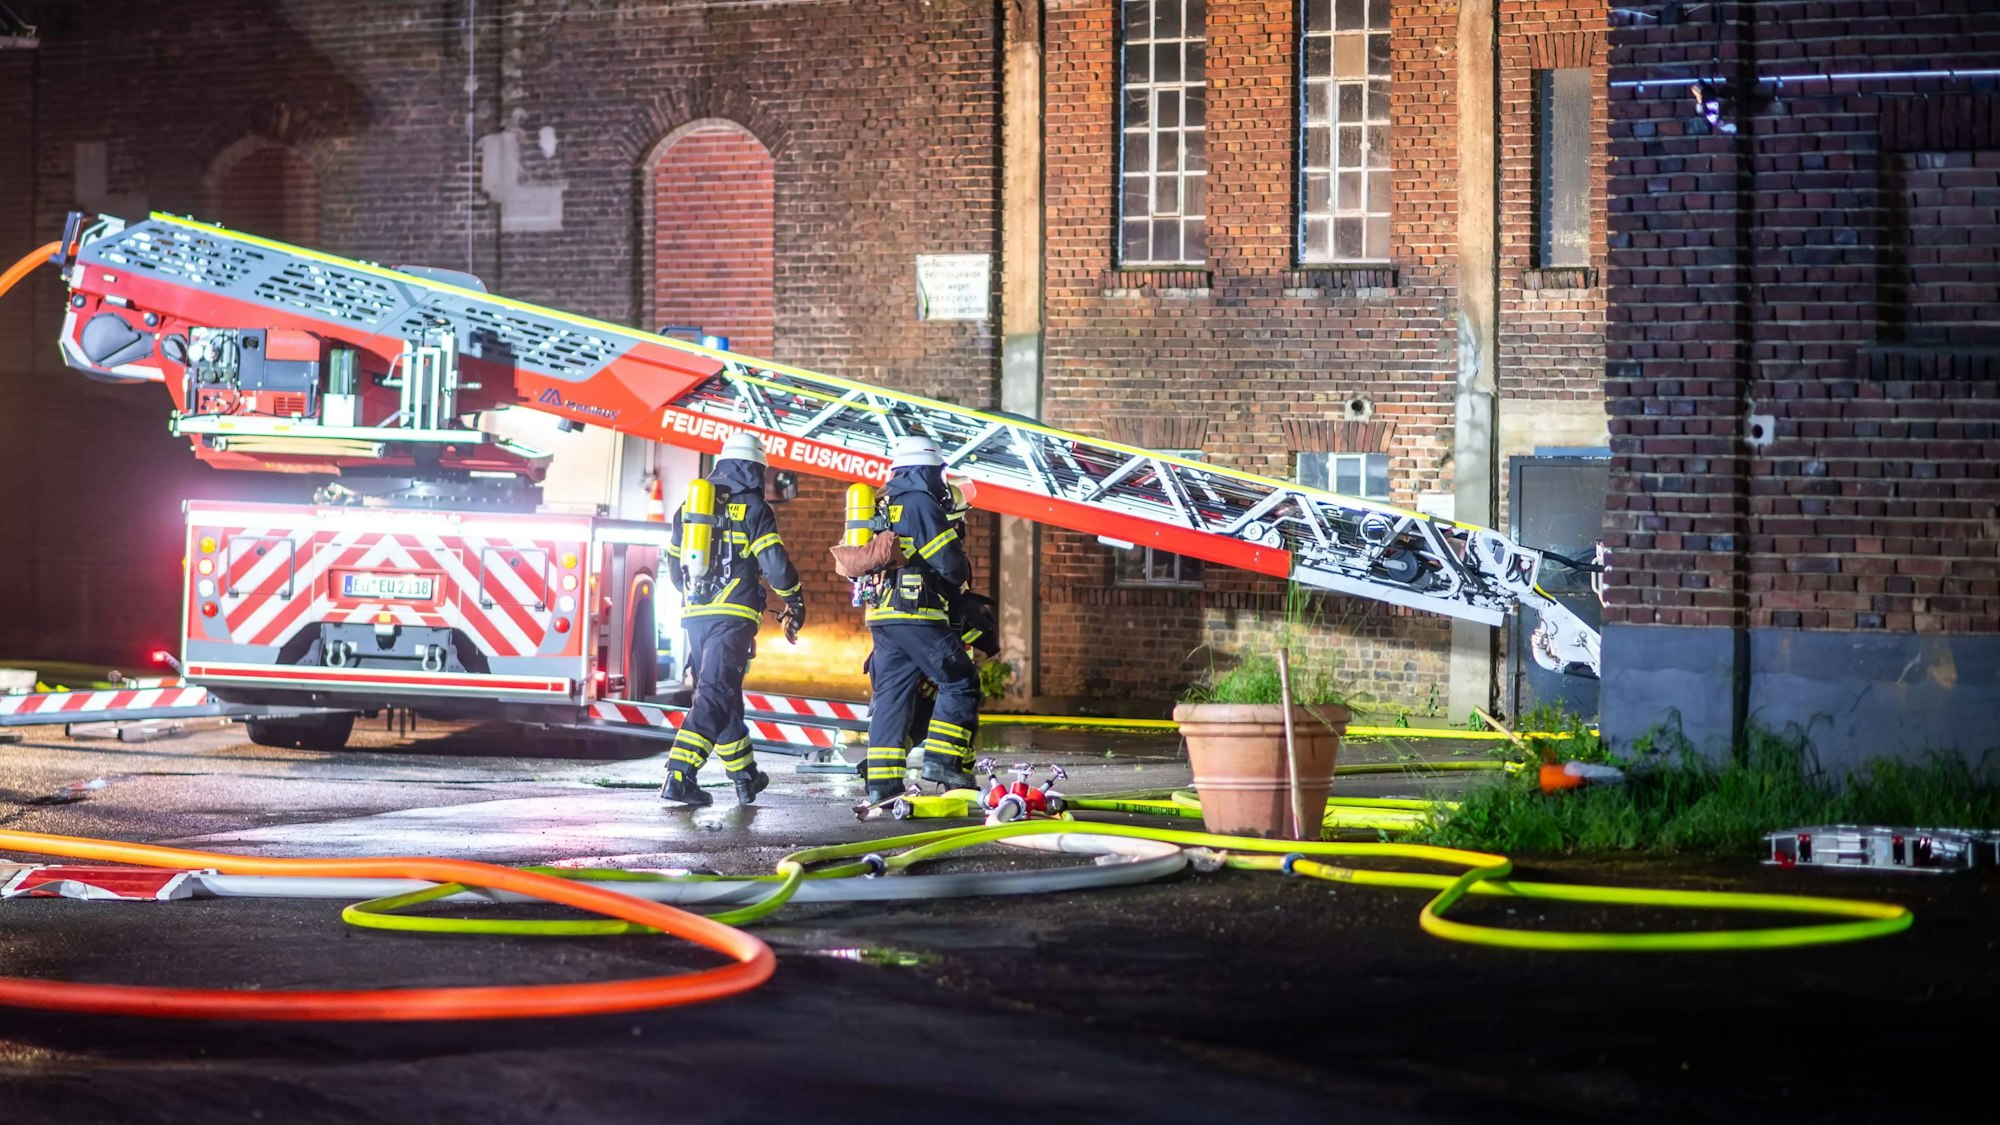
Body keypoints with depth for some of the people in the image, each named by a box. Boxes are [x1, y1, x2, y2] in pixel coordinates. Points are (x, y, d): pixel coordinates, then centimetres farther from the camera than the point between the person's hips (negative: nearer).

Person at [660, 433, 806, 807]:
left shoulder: (689, 505, 13)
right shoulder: (752, 509, -4)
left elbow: (675, 563, 20)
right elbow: (775, 563, -8)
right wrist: (794, 603, 7)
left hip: (695, 616, 6)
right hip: (733, 616, -6)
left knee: (723, 694, 17)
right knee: (715, 696, -10)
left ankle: (745, 776, 24)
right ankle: (679, 778, -21)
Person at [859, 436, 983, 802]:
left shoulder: (882, 507, 18)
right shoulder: (923, 505, -8)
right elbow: (951, 565, -13)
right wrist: (960, 579, 11)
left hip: (881, 616, 8)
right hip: (917, 615, -8)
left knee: (890, 695, 8)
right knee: (960, 684, 0)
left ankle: (882, 783, 4)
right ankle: (943, 759, -10)